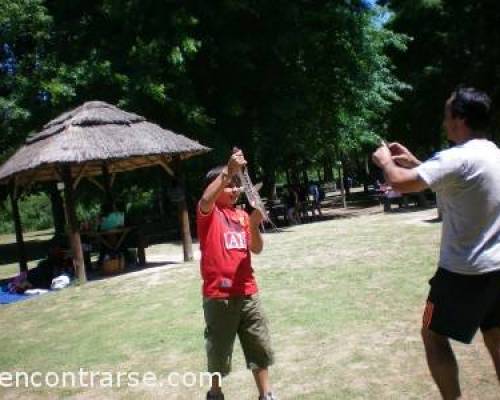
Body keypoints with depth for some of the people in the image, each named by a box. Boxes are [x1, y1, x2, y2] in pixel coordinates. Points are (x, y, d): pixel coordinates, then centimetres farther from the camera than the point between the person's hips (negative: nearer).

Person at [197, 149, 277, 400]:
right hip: (218, 295, -5)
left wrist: (254, 225, -13)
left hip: (247, 292, 5)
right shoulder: (208, 213, -6)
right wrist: (228, 170, -39)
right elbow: (206, 200, -31)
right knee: (219, 349, 9)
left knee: (260, 347, 12)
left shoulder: (242, 215, 10)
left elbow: (257, 249, 5)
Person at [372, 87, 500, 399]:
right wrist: (413, 161, 18)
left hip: (465, 271, -9)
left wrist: (386, 161, -7)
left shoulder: (458, 158, -22)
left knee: (434, 335, 8)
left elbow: (401, 182, -28)